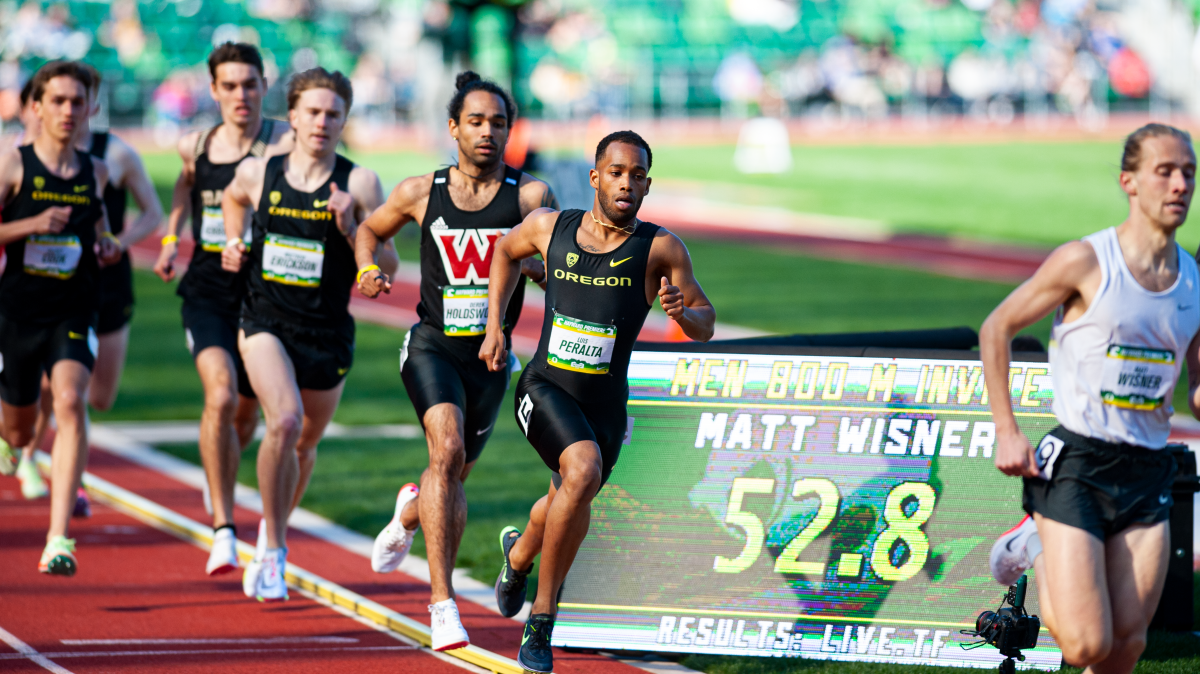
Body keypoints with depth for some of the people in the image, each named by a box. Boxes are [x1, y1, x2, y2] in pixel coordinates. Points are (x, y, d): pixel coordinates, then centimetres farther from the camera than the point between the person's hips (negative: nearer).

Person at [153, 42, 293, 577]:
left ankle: (218, 482, 52)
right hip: (206, 291, 0)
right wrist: (171, 238, 22)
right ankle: (223, 532, -20)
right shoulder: (195, 146, 3)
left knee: (245, 411, 16)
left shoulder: (283, 144, -10)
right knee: (221, 395, -22)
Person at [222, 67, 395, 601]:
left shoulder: (359, 185, -7)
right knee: (284, 421, -25)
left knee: (304, 444, 17)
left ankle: (272, 542, 44)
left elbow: (387, 267, -8)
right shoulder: (257, 174, 0)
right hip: (265, 322, -1)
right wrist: (233, 244, 10)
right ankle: (273, 552, -12)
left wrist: (350, 231, -23)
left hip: (327, 332, 1)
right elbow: (232, 197, 25)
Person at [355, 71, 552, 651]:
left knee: (453, 478, 14)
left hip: (491, 354, 2)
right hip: (432, 343, -2)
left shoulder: (530, 195, -4)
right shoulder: (422, 192, 0)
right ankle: (443, 602, -27)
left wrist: (526, 260, -29)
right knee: (448, 449, -26)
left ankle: (411, 510, 55)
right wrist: (368, 270, -2)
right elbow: (370, 229, 18)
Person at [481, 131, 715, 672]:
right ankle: (542, 617, -20)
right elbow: (506, 251, 20)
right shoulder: (549, 226, -3)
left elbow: (704, 327, -2)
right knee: (584, 471, -30)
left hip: (605, 404, 2)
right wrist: (494, 327, 13)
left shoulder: (659, 248, -9)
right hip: (545, 389, -2)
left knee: (568, 505, 22)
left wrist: (683, 310, -25)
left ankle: (520, 552, 61)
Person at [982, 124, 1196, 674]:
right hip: (1075, 464, -5)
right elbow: (996, 329, 2)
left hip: (1148, 473, 5)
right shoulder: (1086, 261, -7)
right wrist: (1007, 432, -3)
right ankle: (1035, 546, 17)